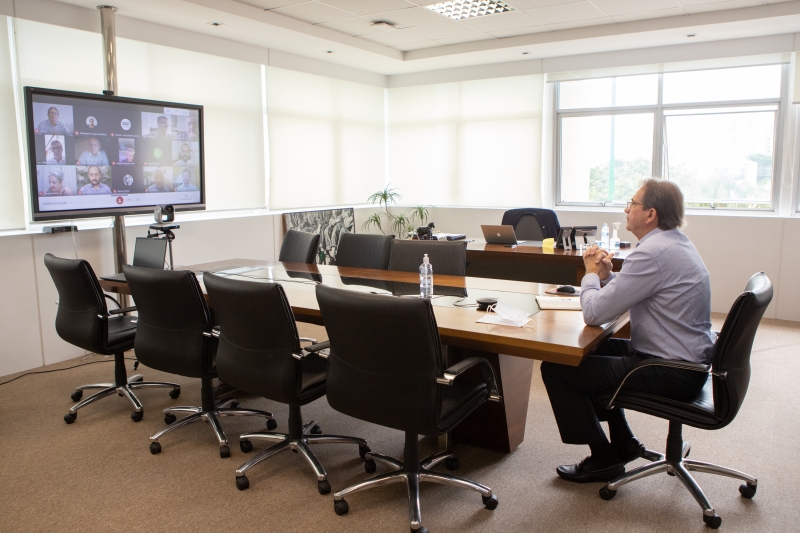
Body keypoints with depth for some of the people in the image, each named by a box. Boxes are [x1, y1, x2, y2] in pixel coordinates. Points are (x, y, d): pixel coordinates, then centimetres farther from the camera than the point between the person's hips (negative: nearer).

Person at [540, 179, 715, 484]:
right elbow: (624, 296, 16)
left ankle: (603, 459, 8)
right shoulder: (675, 242, 9)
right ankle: (623, 443, 30)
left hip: (672, 372, -11)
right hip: (688, 358, 11)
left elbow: (594, 314, -23)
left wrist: (591, 273, -5)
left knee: (555, 369, -8)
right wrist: (605, 275, -3)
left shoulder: (653, 253, -24)